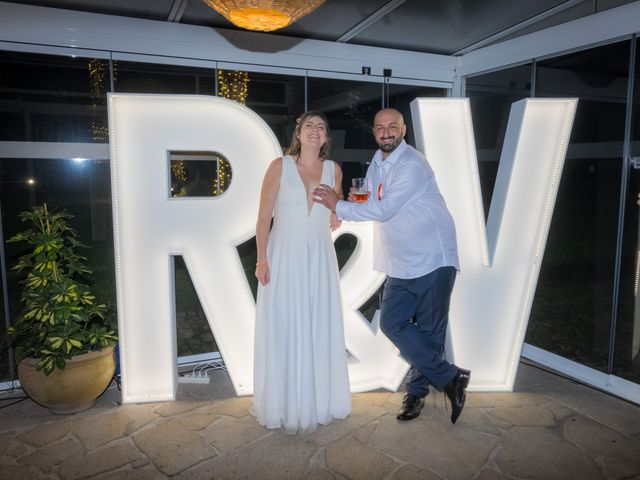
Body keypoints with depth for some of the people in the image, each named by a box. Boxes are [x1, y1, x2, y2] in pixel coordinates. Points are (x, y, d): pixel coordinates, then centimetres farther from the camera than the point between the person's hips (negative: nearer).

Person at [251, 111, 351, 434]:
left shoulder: (333, 169, 6)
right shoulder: (280, 166, -3)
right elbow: (263, 216, -4)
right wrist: (261, 258, -10)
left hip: (319, 258, 3)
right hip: (283, 256, -3)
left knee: (319, 329, 8)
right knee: (282, 329, 1)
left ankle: (318, 400, 24)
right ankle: (282, 404, 17)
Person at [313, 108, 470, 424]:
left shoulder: (412, 164, -16)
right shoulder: (376, 163, 12)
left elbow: (383, 209, -21)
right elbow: (371, 203, 23)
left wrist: (338, 206, -12)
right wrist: (355, 200, 0)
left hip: (433, 259, -8)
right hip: (401, 264, 8)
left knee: (429, 330, 1)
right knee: (392, 323, 1)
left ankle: (417, 390, 20)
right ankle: (450, 378, 11)